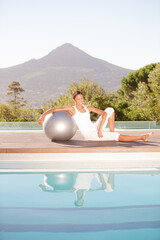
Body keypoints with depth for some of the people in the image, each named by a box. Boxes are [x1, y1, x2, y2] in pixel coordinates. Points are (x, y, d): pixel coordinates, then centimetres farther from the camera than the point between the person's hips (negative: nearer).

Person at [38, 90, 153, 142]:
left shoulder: (88, 108, 6)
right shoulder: (71, 109, -6)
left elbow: (104, 113, -2)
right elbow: (53, 109, -7)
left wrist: (100, 128, -15)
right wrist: (43, 115, -24)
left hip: (95, 128, 6)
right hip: (89, 134, -6)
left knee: (110, 110, 1)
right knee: (117, 136, -19)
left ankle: (112, 132, -1)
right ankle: (142, 137, -13)